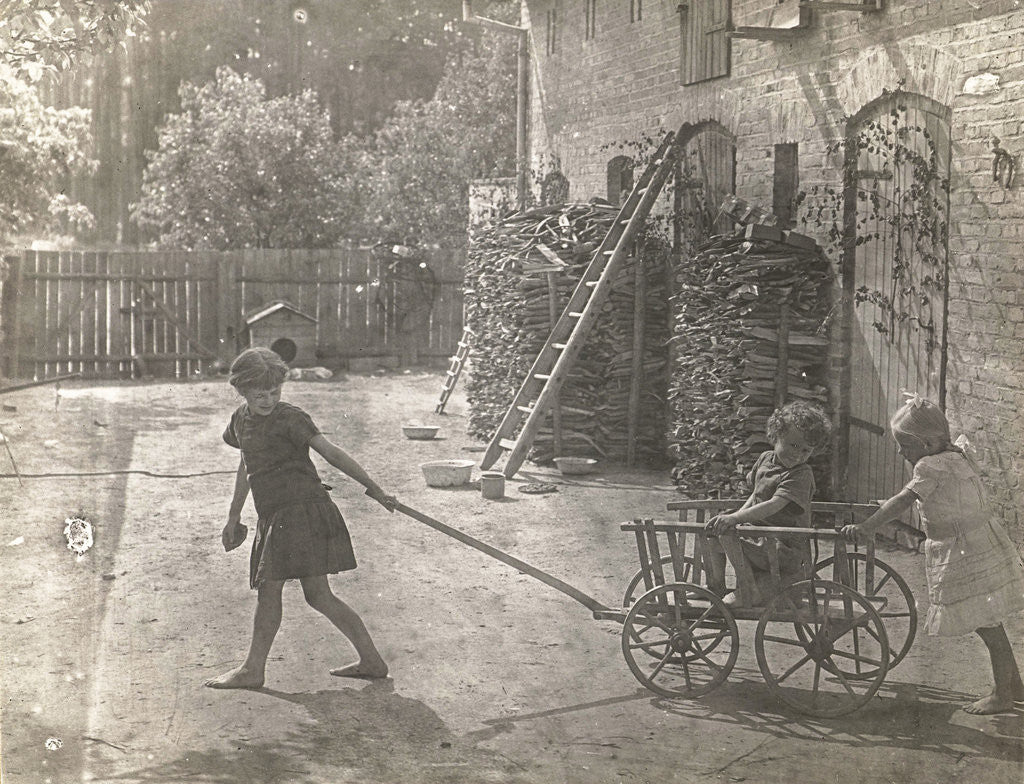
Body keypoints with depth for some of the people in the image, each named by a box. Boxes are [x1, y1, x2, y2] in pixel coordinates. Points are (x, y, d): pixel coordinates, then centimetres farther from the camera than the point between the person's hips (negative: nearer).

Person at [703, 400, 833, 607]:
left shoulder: (801, 474, -19)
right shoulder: (766, 459, 8)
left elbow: (774, 505, -30)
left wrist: (734, 518, -37)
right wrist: (738, 515, 6)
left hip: (785, 546, -9)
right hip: (758, 532, 9)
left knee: (727, 536, -25)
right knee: (710, 536, 7)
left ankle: (749, 592, -12)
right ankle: (716, 587, 23)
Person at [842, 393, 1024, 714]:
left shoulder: (930, 466, -18)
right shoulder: (957, 457, 10)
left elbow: (902, 501, -24)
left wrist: (864, 528, -25)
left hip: (967, 553, -10)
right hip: (983, 544, 10)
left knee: (988, 628, 0)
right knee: (989, 626, 19)